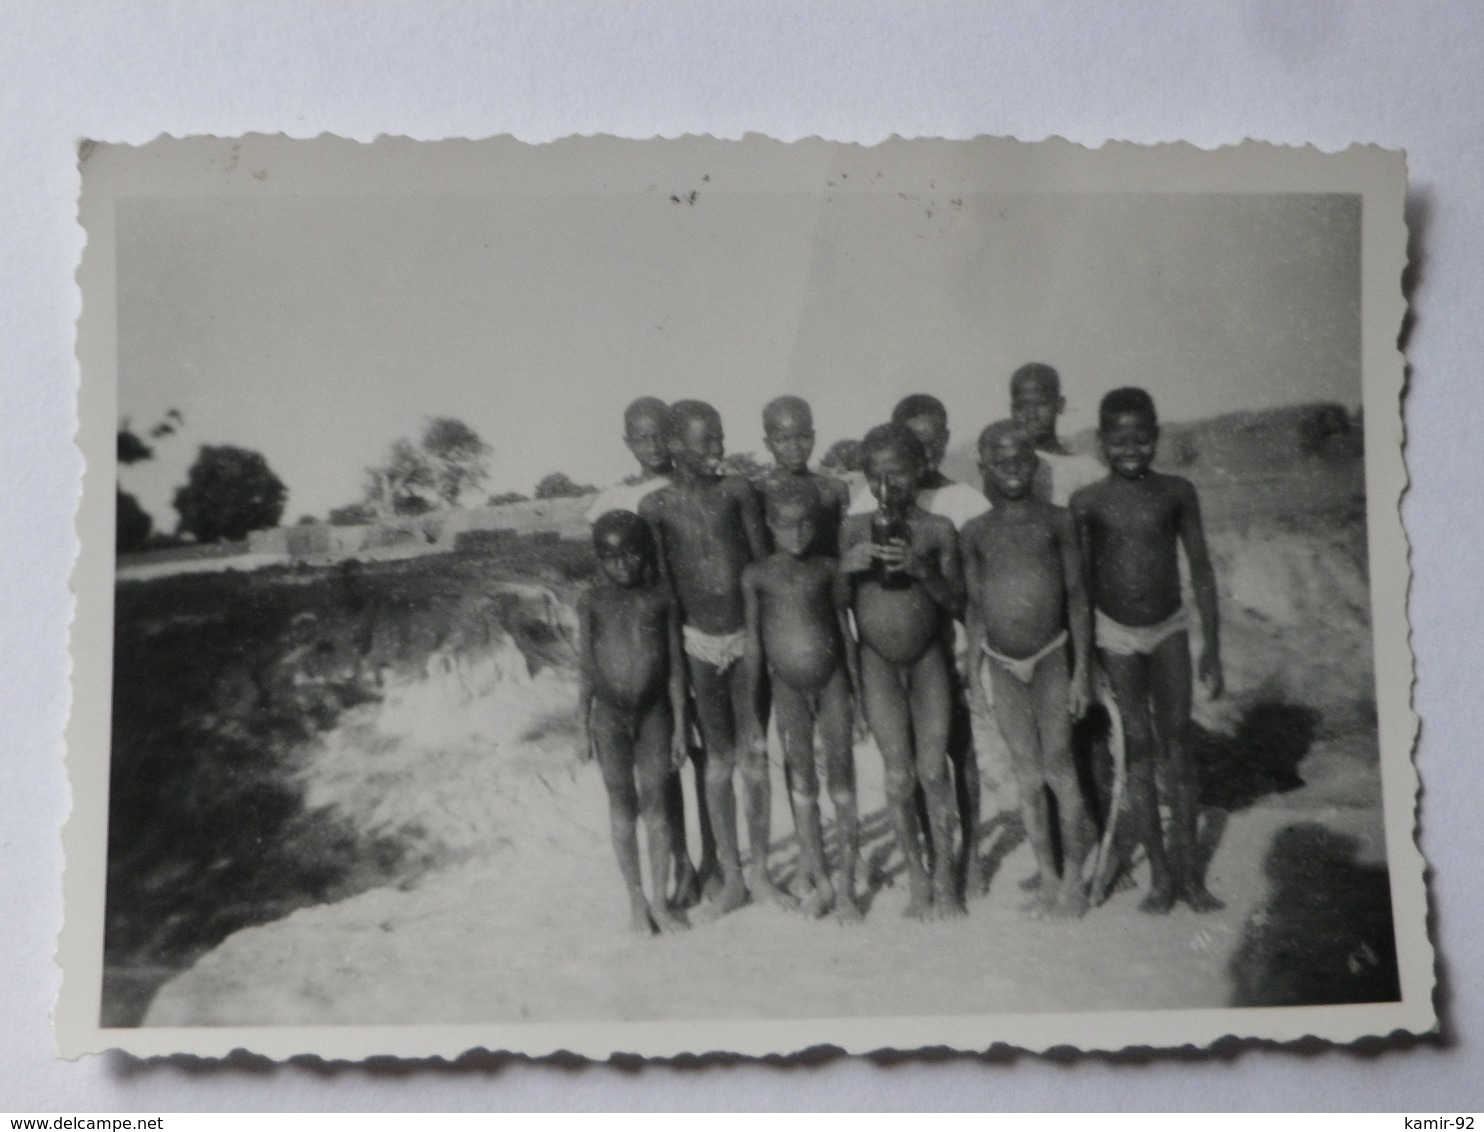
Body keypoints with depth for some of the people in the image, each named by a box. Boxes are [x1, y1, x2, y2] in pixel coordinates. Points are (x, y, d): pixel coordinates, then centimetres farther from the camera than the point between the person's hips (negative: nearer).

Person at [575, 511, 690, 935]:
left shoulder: (661, 597, -1)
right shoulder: (593, 602, -1)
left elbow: (674, 665, 2)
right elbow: (585, 667, 3)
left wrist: (680, 725, 1)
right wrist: (582, 728, 2)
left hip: (654, 711, 0)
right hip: (610, 713, 0)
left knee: (654, 803, 3)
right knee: (622, 804, 7)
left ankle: (659, 899, 13)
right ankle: (635, 897, 17)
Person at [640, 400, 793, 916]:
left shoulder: (737, 490, -1)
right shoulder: (655, 506, -4)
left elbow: (763, 562, 3)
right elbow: (660, 584, -2)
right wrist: (672, 656, -4)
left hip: (747, 636, 1)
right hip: (698, 640, -1)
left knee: (754, 760, 3)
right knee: (719, 761, 6)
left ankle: (759, 871, 17)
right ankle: (731, 876, 17)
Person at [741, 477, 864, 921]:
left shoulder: (827, 568, 0)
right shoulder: (757, 575, -1)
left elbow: (845, 629, 7)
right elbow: (752, 643, 4)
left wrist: (857, 691, 7)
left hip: (832, 681, 0)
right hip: (788, 687, 0)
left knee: (841, 782, 1)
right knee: (802, 783, 4)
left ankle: (846, 885, 9)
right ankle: (820, 880, 15)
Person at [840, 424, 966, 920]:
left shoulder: (937, 530, -4)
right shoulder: (854, 529, -3)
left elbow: (957, 604, -5)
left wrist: (921, 569, -21)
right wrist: (849, 563, -19)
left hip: (929, 658, 0)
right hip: (877, 660, 0)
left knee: (933, 770, -3)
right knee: (899, 776, -3)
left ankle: (945, 875, 14)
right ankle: (917, 878, 13)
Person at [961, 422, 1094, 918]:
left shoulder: (1056, 520, 0)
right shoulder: (975, 531, 5)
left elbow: (1077, 595, 0)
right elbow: (975, 605, 10)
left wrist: (1081, 669, -4)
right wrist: (973, 667, 8)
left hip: (1052, 657, -2)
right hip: (1002, 663, 2)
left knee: (1058, 766, -6)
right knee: (1027, 775, 6)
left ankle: (1073, 877, 6)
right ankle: (1048, 877, 16)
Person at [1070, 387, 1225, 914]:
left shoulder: (1177, 493, -3)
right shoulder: (1087, 503, -6)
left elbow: (1201, 569, 2)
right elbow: (1080, 581, -1)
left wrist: (1211, 647, 1)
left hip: (1168, 628, 1)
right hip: (1114, 633, 0)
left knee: (1176, 745, -1)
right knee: (1137, 751, 3)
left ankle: (1189, 870, 7)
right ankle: (1160, 871, 11)